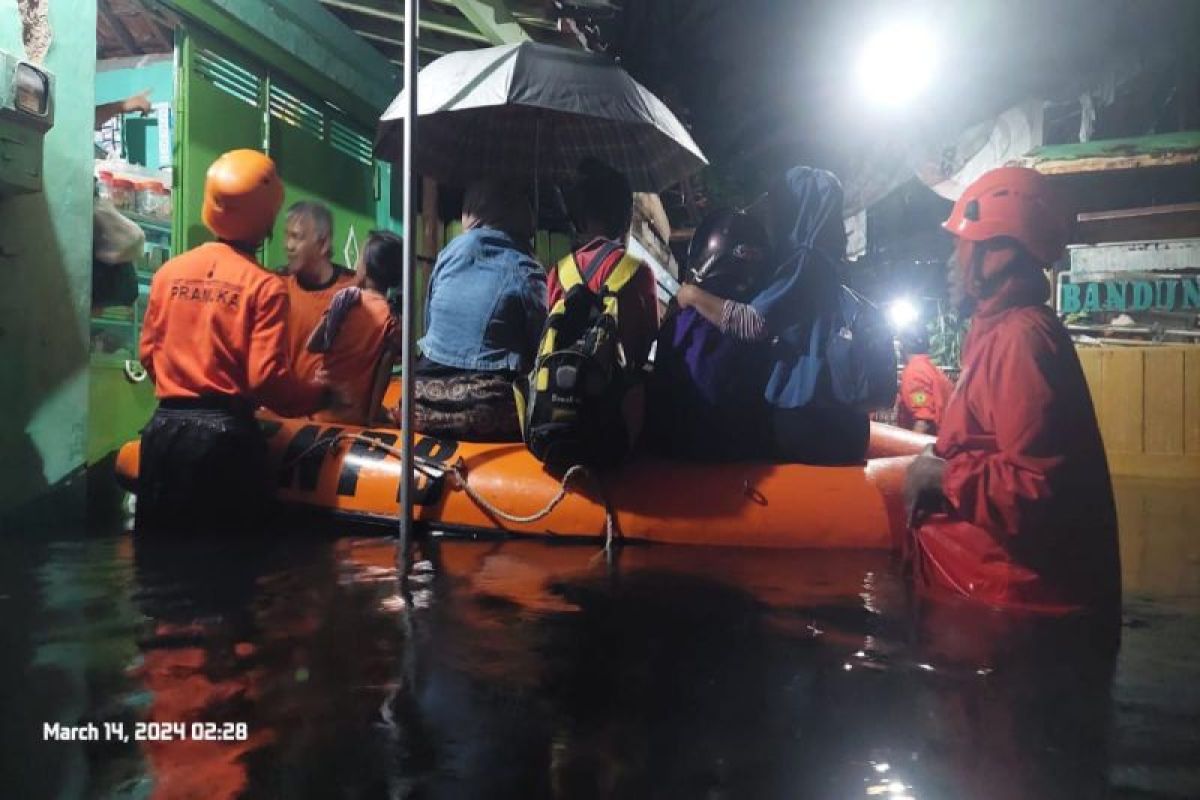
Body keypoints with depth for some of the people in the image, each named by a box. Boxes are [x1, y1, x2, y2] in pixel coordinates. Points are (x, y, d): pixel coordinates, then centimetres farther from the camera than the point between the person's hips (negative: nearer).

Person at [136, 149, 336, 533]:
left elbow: (148, 352, 12)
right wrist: (321, 395, 3)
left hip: (164, 426, 5)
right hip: (226, 433, -4)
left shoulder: (169, 271, 5)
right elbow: (267, 377, -13)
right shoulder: (265, 285, -10)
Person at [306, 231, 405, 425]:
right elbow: (383, 375, -7)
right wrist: (371, 417, -1)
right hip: (358, 415, 1)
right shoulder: (393, 320, -6)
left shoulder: (346, 298, -9)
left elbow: (312, 346, -4)